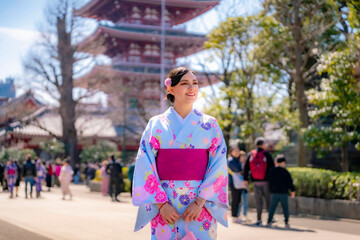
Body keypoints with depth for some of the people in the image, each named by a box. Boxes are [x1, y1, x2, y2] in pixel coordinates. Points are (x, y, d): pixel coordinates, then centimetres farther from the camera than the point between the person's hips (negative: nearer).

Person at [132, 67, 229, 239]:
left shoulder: (210, 125, 5)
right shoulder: (156, 124, 4)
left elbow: (218, 168, -1)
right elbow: (145, 168, -1)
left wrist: (199, 202, -11)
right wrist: (162, 204, -10)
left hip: (202, 205, 0)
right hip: (165, 207, 0)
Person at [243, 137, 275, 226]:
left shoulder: (251, 155, 6)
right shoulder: (267, 154, -5)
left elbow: (246, 168, 5)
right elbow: (272, 167, -7)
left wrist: (245, 179, 8)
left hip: (256, 182, 3)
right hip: (266, 181, -3)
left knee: (258, 200, 7)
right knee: (269, 199, 9)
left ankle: (259, 219, 5)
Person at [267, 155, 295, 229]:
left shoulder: (272, 171, 6)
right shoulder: (285, 172, -5)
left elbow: (269, 182, 10)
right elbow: (290, 182, -2)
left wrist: (270, 191, 18)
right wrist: (293, 191, 8)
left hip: (274, 193, 3)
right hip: (283, 193, -3)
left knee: (272, 208, 6)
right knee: (285, 208, 5)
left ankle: (269, 222, -1)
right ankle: (286, 222, 2)